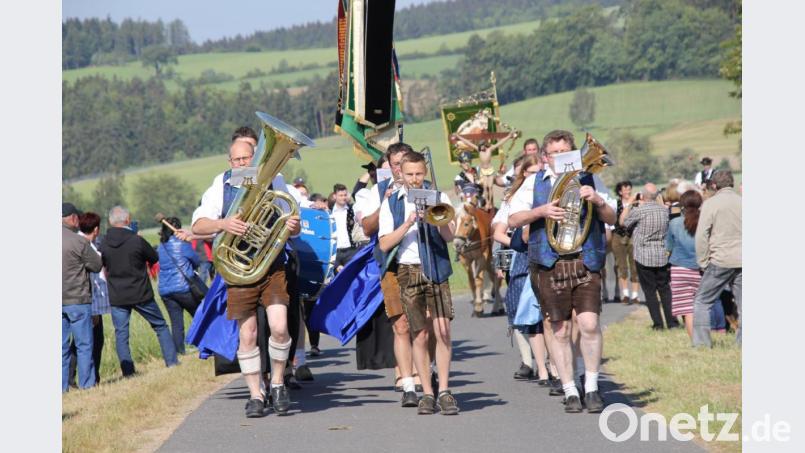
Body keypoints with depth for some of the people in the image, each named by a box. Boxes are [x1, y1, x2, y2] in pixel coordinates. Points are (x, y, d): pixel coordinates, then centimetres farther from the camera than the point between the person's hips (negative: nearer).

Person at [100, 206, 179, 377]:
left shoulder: (104, 244, -4)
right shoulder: (137, 240, -14)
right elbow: (155, 258, 0)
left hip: (116, 297, 2)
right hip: (141, 294, -2)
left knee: (121, 334, 7)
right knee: (161, 327, 13)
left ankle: (128, 372, 2)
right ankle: (172, 362, 12)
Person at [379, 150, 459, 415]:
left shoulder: (438, 197, 9)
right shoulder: (391, 203, 9)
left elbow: (450, 236, -3)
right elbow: (384, 244, -1)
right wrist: (409, 223, -12)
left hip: (436, 270, 0)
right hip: (408, 272, 0)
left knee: (442, 331, -11)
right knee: (420, 335, 1)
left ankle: (444, 391, -6)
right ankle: (427, 393, 6)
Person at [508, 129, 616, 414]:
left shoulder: (587, 179, 14)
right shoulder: (534, 182, 12)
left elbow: (612, 219, 10)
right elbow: (513, 220, 6)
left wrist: (598, 201, -10)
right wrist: (541, 211, -11)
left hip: (585, 260, 0)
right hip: (549, 263, 0)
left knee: (589, 324, -12)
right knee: (560, 329, 2)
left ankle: (591, 387, 1)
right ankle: (570, 391, 11)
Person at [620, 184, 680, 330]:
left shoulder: (638, 211, -14)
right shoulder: (664, 210, -1)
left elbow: (623, 221, 2)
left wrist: (629, 204, 12)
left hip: (644, 256, -4)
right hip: (662, 256, 4)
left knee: (650, 291, 3)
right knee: (665, 289, 12)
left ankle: (658, 323, 0)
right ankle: (672, 321, 8)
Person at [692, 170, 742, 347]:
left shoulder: (711, 203, -5)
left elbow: (701, 235, -8)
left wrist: (703, 262, 1)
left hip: (721, 260, -4)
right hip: (742, 261, 4)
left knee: (702, 301, 6)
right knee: (743, 304, 9)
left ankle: (701, 343, 1)